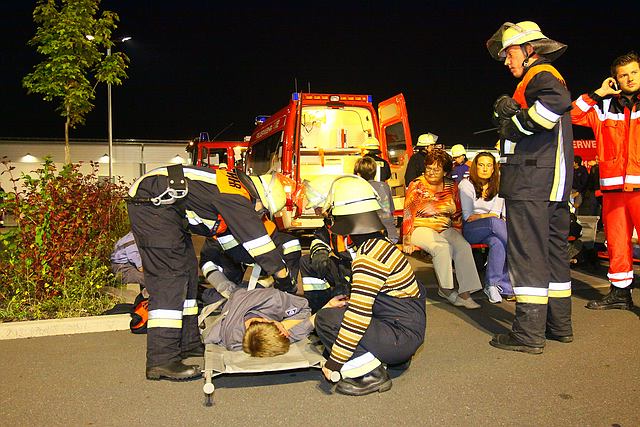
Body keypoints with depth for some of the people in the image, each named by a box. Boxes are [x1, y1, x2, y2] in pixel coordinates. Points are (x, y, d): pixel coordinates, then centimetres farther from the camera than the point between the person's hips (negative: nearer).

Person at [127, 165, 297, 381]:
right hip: (152, 203, -11)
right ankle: (162, 360, -14)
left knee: (187, 268, 12)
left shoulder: (240, 183, 11)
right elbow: (259, 243, -16)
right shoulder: (239, 199, -19)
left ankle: (187, 342, 20)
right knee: (169, 275, -14)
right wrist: (285, 281, -5)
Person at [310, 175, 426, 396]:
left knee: (325, 320, -13)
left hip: (402, 336, -9)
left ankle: (372, 374, -9)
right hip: (410, 330, 9)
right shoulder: (381, 244, 7)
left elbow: (359, 314, -25)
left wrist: (335, 362, -20)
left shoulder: (369, 258, -22)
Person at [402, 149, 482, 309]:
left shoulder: (451, 186, 10)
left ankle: (465, 294, -24)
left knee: (464, 246, -24)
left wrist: (457, 235, 5)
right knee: (442, 247, -32)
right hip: (420, 229, -4)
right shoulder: (417, 186, -2)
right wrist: (407, 241, -14)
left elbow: (457, 214, 17)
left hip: (445, 229, 4)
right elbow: (408, 215, -7)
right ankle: (445, 289, -18)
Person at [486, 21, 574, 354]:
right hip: (553, 181, 11)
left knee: (527, 253, -9)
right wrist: (509, 114, 5)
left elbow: (558, 99, -29)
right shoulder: (548, 77, 27)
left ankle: (529, 333, -5)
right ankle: (559, 325, 23)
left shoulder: (541, 74, -5)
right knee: (553, 251, 14)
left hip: (531, 177, -11)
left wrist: (519, 123, -19)